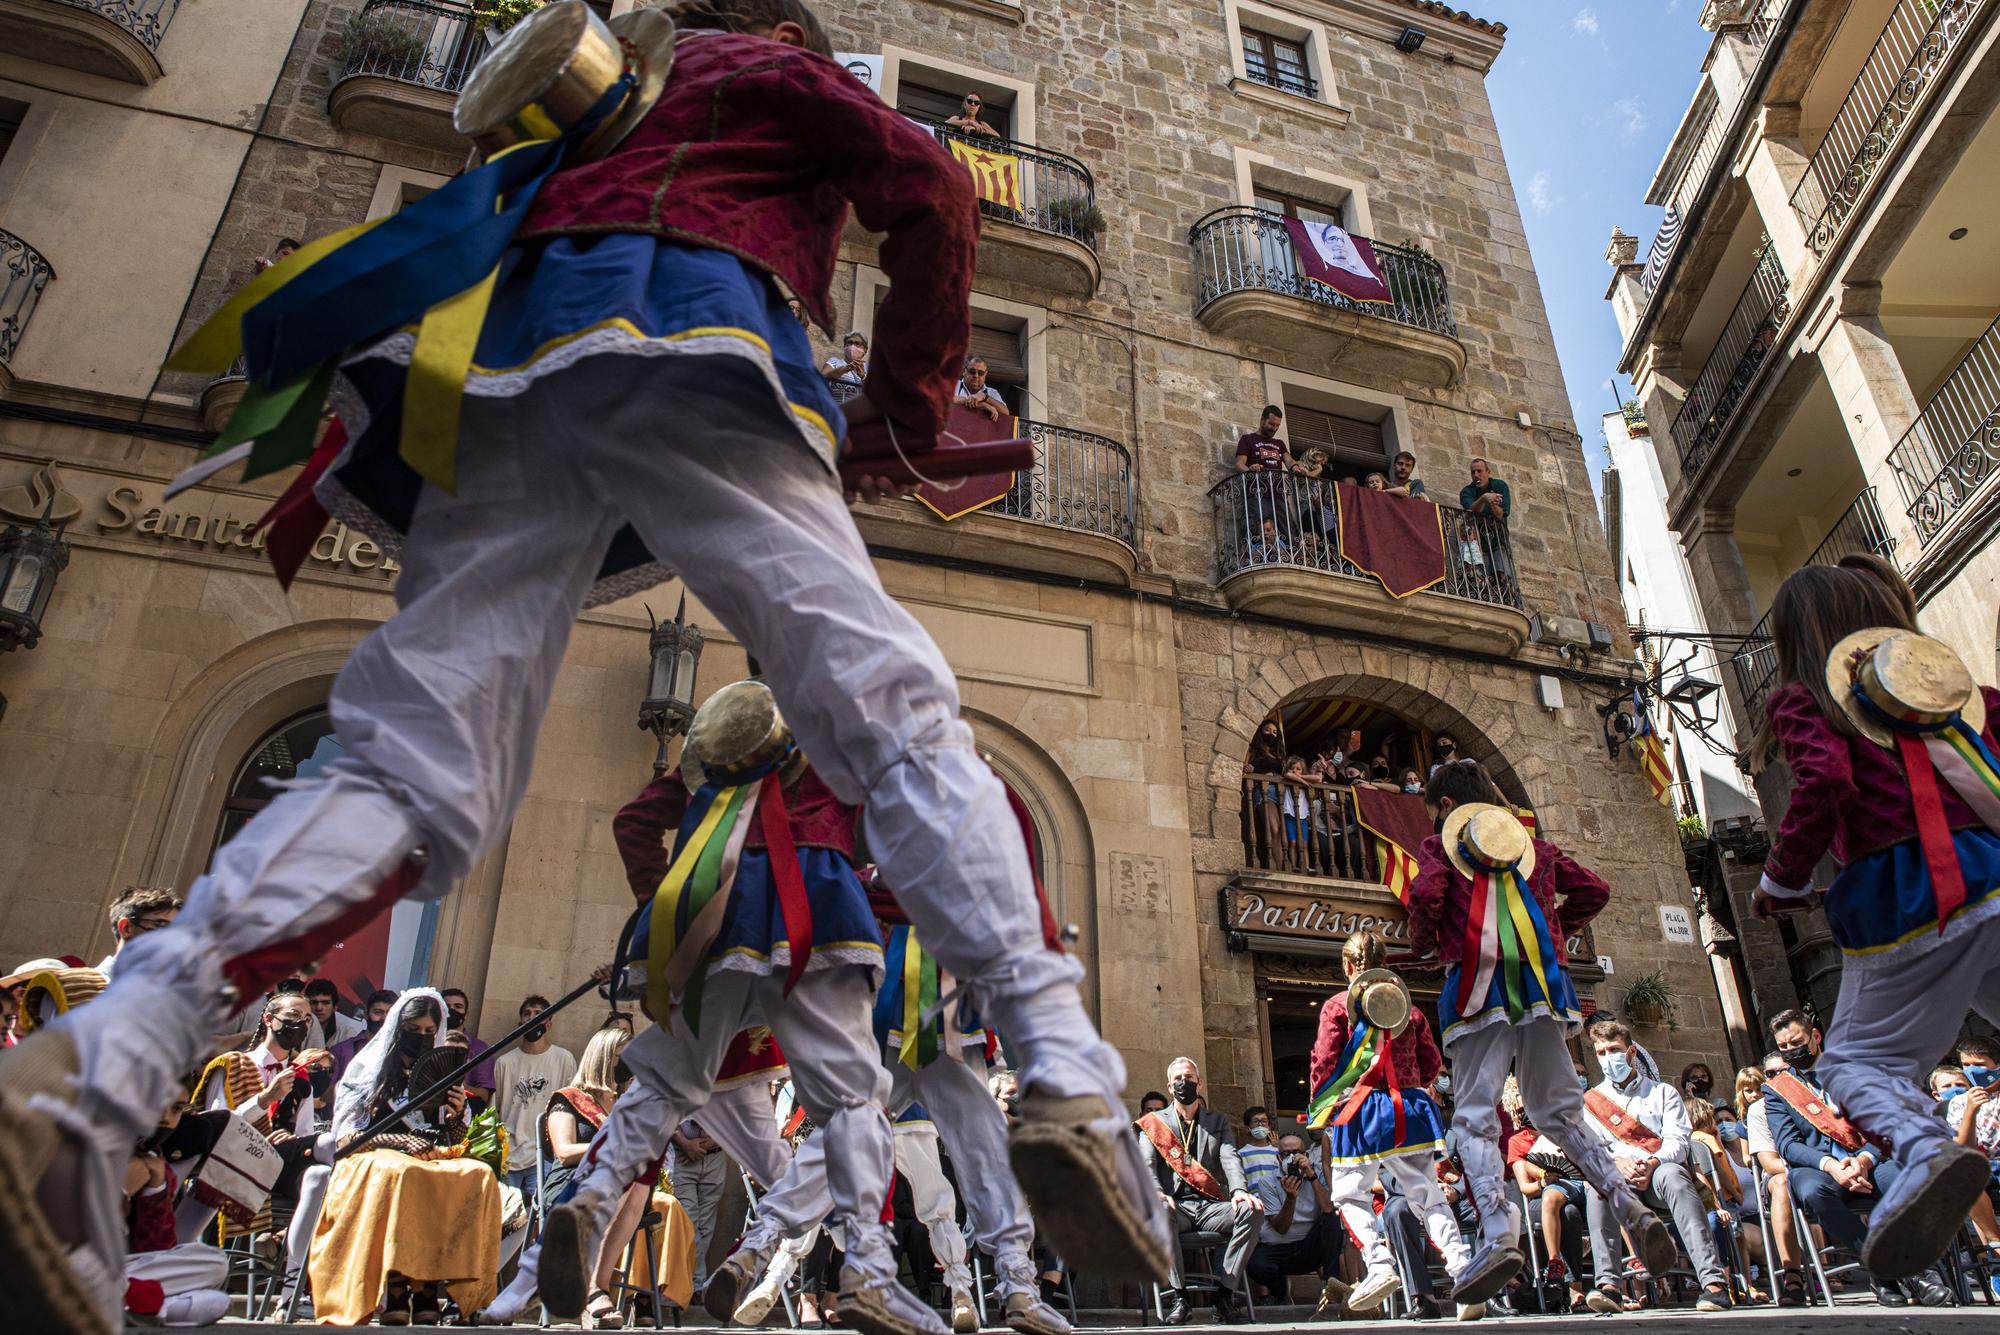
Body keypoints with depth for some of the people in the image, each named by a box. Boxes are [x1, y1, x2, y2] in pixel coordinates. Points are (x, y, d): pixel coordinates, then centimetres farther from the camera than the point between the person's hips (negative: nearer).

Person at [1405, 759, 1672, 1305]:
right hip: (1539, 982, 5)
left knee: (1474, 1115, -6)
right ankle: (1630, 1206, -3)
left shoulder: (1440, 844, 7)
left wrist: (1423, 942, 7)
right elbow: (1594, 891, 17)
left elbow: (1426, 895, -11)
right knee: (1558, 1111, 14)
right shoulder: (1534, 843, 22)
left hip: (1479, 983, -5)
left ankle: (1497, 1236, -21)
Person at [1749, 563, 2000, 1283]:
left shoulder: (1804, 698, 3)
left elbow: (1825, 780, -15)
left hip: (1907, 900, -4)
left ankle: (1922, 1146, -21)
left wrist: (1780, 881, -4)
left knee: (1856, 1059, 10)